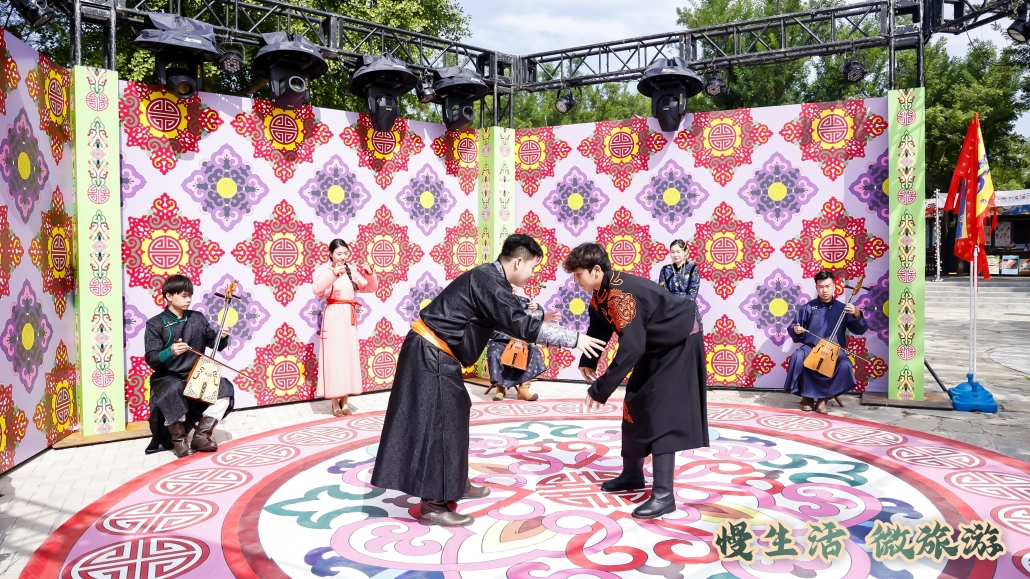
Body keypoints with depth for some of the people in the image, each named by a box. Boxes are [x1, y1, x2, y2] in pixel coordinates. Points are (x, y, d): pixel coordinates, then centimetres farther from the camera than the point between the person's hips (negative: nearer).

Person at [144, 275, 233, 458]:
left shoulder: (198, 318, 7)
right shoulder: (155, 324, -4)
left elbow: (216, 345, 12)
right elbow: (152, 360, -12)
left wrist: (223, 336, -11)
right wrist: (170, 351, -32)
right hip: (168, 377, -4)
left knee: (225, 387, -20)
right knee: (172, 392, -38)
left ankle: (202, 433, -9)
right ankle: (179, 438, -15)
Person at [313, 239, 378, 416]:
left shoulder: (352, 271, 8)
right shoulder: (326, 272, -6)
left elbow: (372, 287, 9)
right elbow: (316, 290, -24)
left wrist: (370, 273, -11)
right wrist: (333, 274, -38)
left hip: (349, 317, 5)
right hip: (333, 317, -5)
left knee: (349, 357, 7)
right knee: (334, 357, -2)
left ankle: (344, 401, 17)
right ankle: (335, 403, 5)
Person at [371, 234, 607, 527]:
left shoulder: (489, 279, 10)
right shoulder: (489, 282, -20)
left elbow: (512, 319, 19)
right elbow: (522, 326, -24)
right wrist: (574, 339, -19)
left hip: (437, 355, 10)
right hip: (430, 355, -10)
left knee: (452, 417, 18)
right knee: (438, 422, -6)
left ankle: (453, 483, 32)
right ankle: (433, 504, 0)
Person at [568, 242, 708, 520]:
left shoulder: (621, 293, -33)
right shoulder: (601, 292, -4)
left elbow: (631, 348, -39)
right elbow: (599, 328, 11)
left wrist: (599, 389, -37)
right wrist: (588, 361, -4)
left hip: (680, 343, -10)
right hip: (656, 345, 10)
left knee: (661, 413, -15)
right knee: (635, 406, 13)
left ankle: (663, 495, -11)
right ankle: (632, 474, 26)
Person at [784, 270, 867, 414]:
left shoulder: (842, 308, 8)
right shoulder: (808, 308, 7)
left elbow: (860, 330, 4)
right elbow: (792, 328, 9)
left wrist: (857, 315, -15)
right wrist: (796, 330, -16)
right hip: (811, 348, 0)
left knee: (845, 364, -31)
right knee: (797, 357, -33)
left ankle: (823, 397, -10)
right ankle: (807, 395, -11)